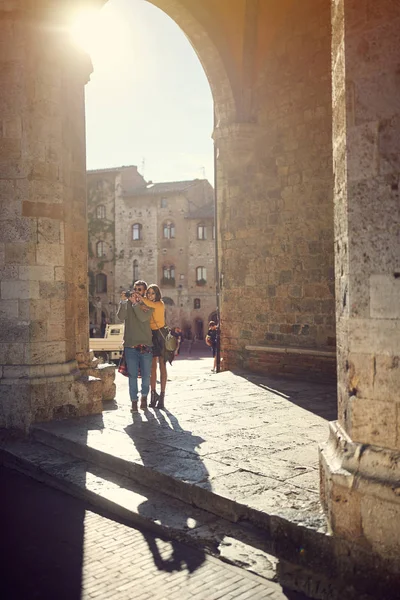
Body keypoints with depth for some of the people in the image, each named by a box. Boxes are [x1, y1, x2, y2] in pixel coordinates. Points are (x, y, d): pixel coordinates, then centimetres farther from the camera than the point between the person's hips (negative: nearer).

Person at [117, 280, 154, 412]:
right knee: (132, 375, 0)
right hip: (130, 345, 0)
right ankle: (134, 401, 8)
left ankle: (144, 396, 26)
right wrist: (123, 301, -16)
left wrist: (135, 302, -20)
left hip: (146, 344, 0)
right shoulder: (127, 302, 8)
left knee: (146, 375, 6)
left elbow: (143, 317, -14)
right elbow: (121, 317, -8)